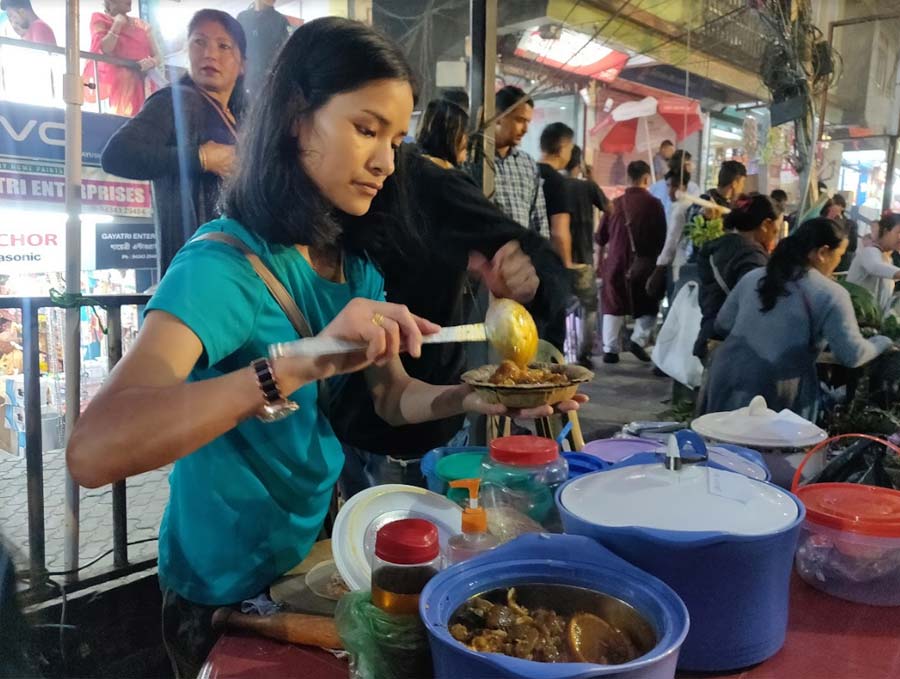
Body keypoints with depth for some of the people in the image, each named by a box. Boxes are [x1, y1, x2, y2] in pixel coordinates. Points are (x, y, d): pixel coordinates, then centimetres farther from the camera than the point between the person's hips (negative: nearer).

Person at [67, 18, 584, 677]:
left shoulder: (354, 265, -2)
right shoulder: (223, 264, -27)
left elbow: (393, 396, 0)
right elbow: (93, 450, -40)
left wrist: (472, 397, -19)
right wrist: (299, 364, -50)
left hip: (317, 546, 7)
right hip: (231, 592, -7)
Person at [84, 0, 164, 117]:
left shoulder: (141, 25, 21)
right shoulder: (101, 20, 10)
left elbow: (158, 56, 14)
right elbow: (104, 50, -7)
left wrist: (151, 62, -9)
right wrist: (117, 24, -2)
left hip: (144, 84, 4)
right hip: (121, 83, -3)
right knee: (124, 119, -19)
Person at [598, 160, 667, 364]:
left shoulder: (615, 203, 1)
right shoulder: (653, 204, -7)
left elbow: (601, 237, 7)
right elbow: (661, 237, -3)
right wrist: (658, 258, 12)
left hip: (616, 262, 2)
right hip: (644, 263, -2)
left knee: (614, 307, 10)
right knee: (648, 307, 14)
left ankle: (610, 349, 9)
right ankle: (639, 339, -3)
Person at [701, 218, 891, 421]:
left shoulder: (753, 277, 8)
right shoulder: (831, 294, -7)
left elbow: (722, 323, 14)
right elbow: (852, 355, -8)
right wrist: (882, 342, 11)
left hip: (728, 378, 5)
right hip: (775, 395, -5)